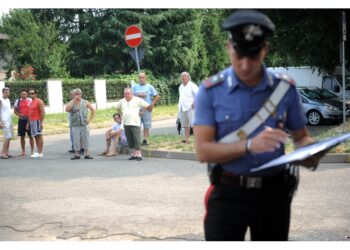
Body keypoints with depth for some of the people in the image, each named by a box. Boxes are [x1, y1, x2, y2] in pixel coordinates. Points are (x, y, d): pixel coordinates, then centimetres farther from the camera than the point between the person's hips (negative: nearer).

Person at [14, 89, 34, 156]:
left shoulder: (30, 101, 1)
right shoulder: (17, 101, 7)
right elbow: (15, 110, 9)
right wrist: (19, 114, -10)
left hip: (29, 120, -2)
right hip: (21, 120, 2)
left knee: (31, 136, 0)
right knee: (22, 136, 5)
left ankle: (32, 151, 7)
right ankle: (23, 152, 13)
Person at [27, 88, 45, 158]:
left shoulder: (39, 101, -7)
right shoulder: (30, 103, 19)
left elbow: (43, 112, -14)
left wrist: (41, 122, -21)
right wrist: (28, 123, 17)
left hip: (37, 121, -9)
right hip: (32, 121, 9)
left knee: (39, 136, -10)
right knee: (35, 137, 7)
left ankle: (40, 153, -12)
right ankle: (38, 152, 8)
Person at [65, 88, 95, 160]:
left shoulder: (85, 102, 7)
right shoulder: (71, 103, 6)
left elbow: (93, 110, 11)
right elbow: (67, 109, -15)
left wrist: (90, 119, 2)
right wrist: (74, 101, -12)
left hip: (84, 124, 0)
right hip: (75, 125, 0)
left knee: (85, 139, 1)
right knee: (76, 140, -1)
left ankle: (87, 154, 6)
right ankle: (77, 154, 8)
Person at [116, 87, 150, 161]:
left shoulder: (137, 100, -1)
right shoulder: (122, 101, 12)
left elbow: (147, 105, 1)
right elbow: (117, 108, 31)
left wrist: (142, 112, 2)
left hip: (135, 123, -5)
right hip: (126, 124, 5)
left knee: (137, 140, -8)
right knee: (130, 140, 6)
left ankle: (138, 154, -4)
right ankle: (133, 154, 13)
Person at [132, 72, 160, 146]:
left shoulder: (149, 87, 6)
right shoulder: (135, 87, 11)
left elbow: (157, 96, 5)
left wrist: (152, 104, -4)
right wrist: (138, 95, -11)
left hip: (147, 109, -1)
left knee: (146, 126, -2)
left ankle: (145, 140, 3)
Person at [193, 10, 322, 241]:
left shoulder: (285, 89, 0)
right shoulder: (211, 91, -7)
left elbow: (301, 137, 9)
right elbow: (203, 151, -13)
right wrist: (249, 145, -28)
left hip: (274, 192, 3)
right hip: (228, 193, -2)